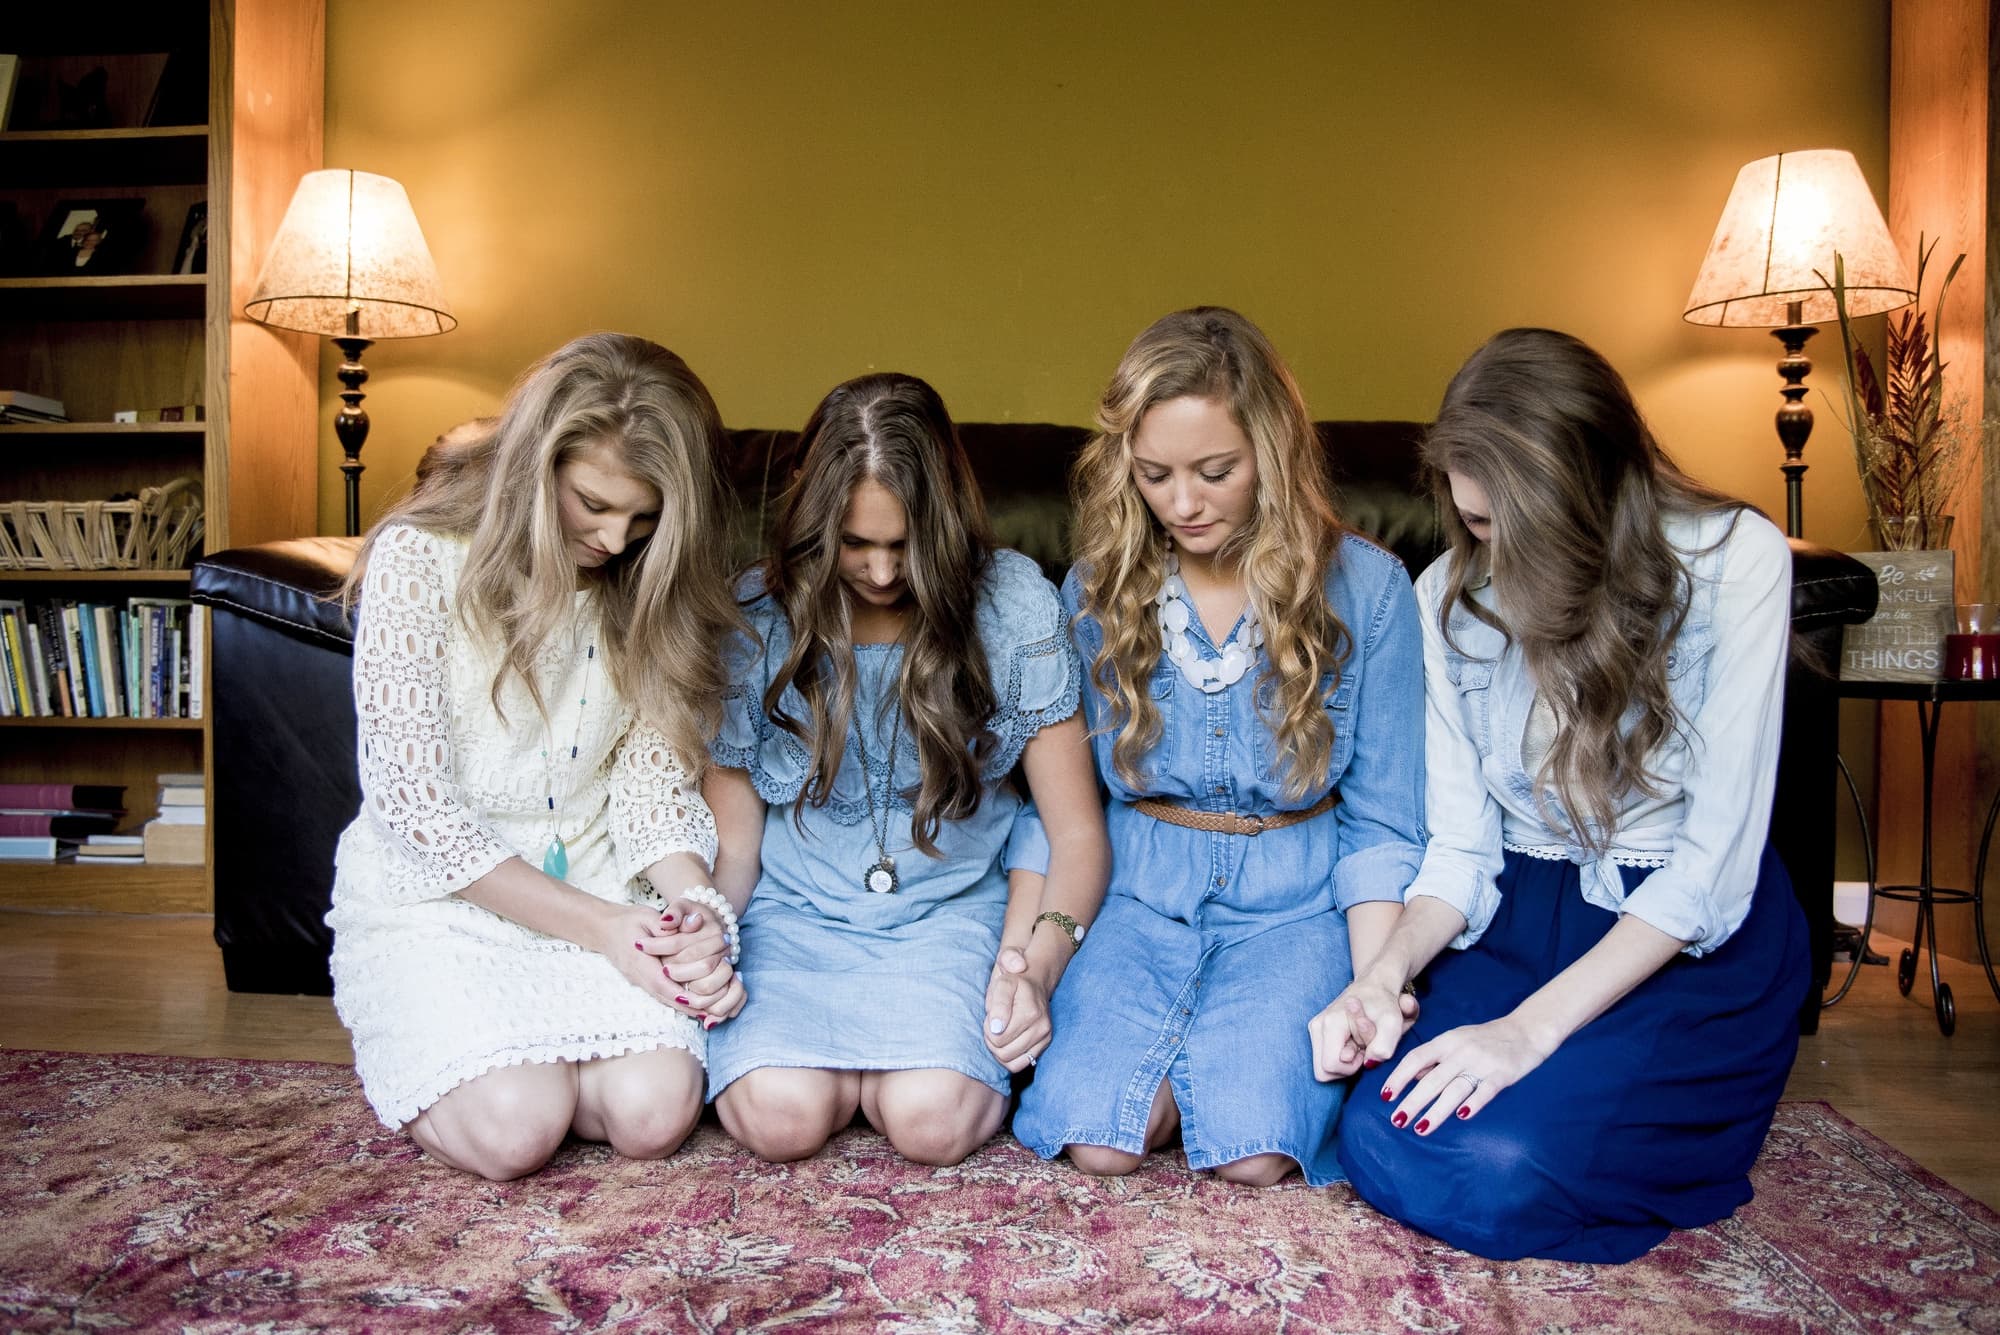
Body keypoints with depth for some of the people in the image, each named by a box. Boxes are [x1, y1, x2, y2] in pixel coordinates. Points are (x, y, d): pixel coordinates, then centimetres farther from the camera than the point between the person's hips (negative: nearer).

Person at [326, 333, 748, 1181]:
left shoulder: (644, 588, 2)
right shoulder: (421, 558, -13)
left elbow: (652, 776, 0)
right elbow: (414, 804, -16)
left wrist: (694, 908, -21)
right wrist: (600, 929, -18)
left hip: (592, 884, 3)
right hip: (433, 894, -3)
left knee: (655, 1113, -21)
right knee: (512, 1130, -23)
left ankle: (528, 1049, 11)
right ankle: (424, 1043, 10)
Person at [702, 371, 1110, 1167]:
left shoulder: (1015, 607, -9)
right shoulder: (758, 617, -7)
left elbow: (1076, 833, -5)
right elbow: (732, 837, 1)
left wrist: (1039, 963, -23)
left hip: (949, 910, -1)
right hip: (793, 914, 1)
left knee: (933, 1120, -27)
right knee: (780, 1116, -26)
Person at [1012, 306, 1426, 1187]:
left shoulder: (1365, 587, -7)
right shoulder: (1095, 587, -1)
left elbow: (1381, 825, -2)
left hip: (1298, 906, -1)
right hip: (1142, 895, 2)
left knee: (1251, 1151, -23)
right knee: (1096, 1141, -20)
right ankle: (1188, 1050, 9)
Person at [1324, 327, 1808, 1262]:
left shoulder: (1735, 560, -15)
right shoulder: (1450, 595, -2)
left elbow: (1716, 858, -18)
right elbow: (1462, 845, -2)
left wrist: (1532, 1027, -24)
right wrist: (1384, 972, -23)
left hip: (1696, 946, -4)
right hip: (1522, 918, 4)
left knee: (1496, 1171, -25)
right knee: (1377, 1146, -19)